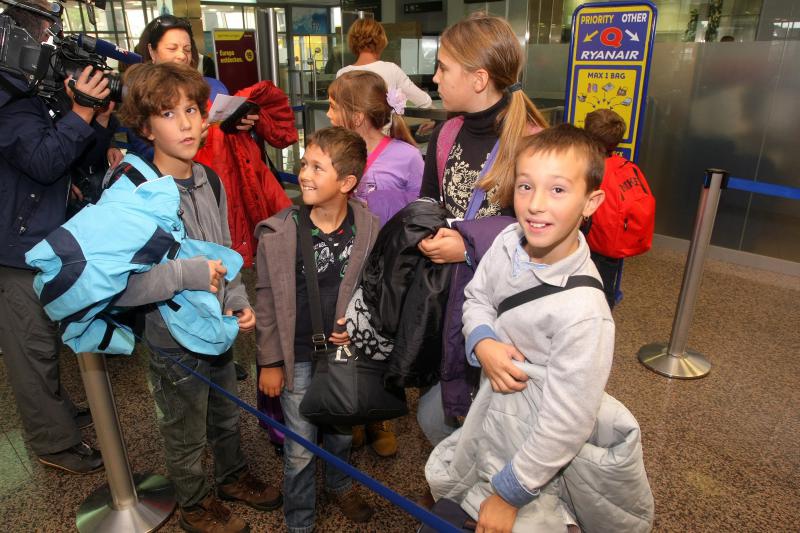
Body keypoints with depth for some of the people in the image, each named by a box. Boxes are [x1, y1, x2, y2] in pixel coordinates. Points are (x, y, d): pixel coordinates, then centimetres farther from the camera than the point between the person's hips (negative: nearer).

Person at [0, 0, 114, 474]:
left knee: (47, 340, 21)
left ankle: (60, 412, 38)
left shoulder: (42, 92, 10)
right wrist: (80, 111, -23)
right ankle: (55, 442, 14)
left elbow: (81, 159, 10)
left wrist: (101, 116, -3)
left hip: (48, 239, 9)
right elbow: (45, 160, -26)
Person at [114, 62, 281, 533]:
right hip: (176, 345, -5)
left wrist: (240, 302, -2)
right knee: (187, 437, 18)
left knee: (228, 418, 26)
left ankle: (234, 477, 53)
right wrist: (186, 274, -30)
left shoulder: (209, 181, -1)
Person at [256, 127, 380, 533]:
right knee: (300, 449, 11)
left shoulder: (368, 229, -10)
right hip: (297, 356, -2)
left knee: (341, 432, 24)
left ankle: (339, 484, 54)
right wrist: (270, 361, -3)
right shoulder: (278, 232, -14)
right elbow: (267, 302, -6)